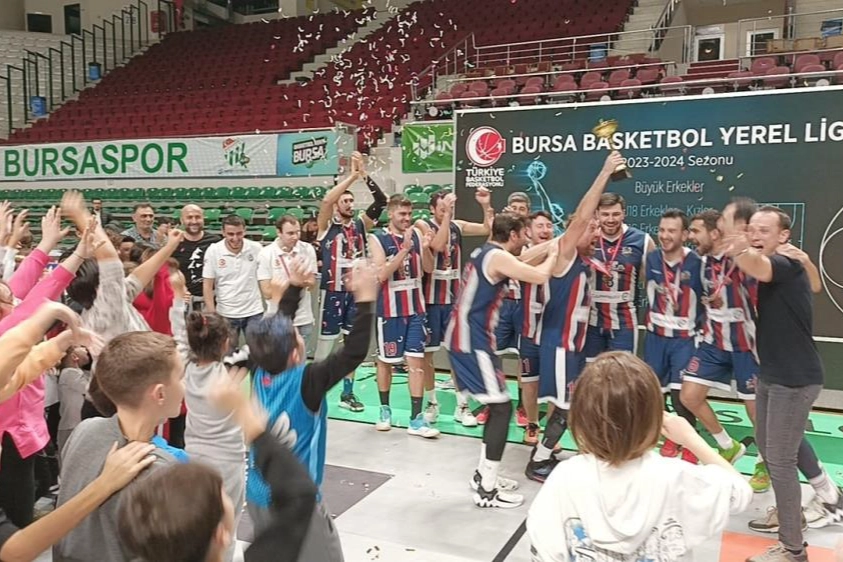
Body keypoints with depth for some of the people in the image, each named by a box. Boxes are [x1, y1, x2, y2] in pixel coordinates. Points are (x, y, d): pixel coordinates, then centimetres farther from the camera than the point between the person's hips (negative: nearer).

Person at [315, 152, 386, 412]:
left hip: (356, 291, 5)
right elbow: (327, 199, -22)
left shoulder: (360, 225, 8)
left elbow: (381, 201, -3)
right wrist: (352, 175, -20)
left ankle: (347, 393, 23)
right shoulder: (326, 225, -3)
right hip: (333, 291, -4)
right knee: (326, 341, 2)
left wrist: (365, 175, -12)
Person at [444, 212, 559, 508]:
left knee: (497, 405, 17)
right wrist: (553, 254, -2)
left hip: (463, 337, 10)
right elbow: (540, 276, -23)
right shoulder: (498, 257, -14)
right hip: (472, 341, -10)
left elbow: (522, 265, 32)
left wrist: (547, 249, 24)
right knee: (502, 408, -4)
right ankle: (487, 490, 1)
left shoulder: (485, 252, 15)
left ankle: (483, 474, 26)